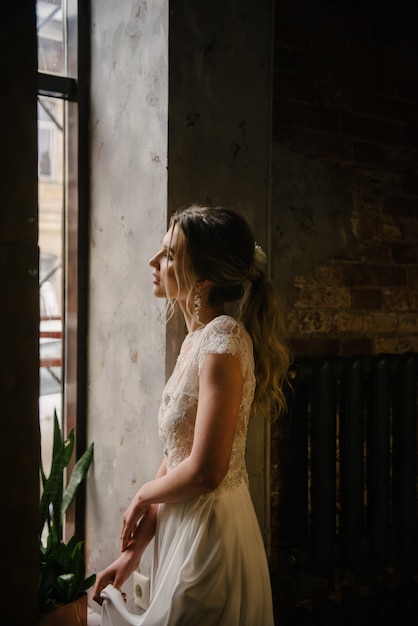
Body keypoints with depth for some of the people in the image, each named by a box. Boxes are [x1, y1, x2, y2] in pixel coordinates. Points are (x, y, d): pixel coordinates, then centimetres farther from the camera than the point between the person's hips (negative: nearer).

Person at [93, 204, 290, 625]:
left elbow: (204, 471, -25)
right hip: (183, 526, 8)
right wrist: (135, 548, 7)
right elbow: (176, 456, 8)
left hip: (212, 530, -8)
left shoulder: (224, 338, -21)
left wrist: (142, 497, -6)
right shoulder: (197, 340, 7)